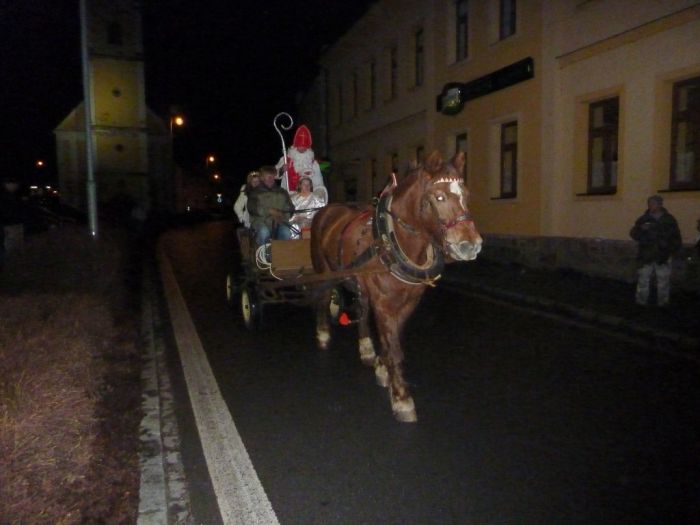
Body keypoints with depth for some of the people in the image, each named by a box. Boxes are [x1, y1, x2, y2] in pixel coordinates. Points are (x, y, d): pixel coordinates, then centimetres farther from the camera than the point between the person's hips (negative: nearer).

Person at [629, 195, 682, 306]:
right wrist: (641, 229, -20)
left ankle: (662, 303, 17)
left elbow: (676, 237, 10)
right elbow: (633, 234, -1)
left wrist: (672, 250, 0)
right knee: (643, 280, 2)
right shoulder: (643, 219, 4)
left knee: (663, 281, 6)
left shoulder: (669, 219, 5)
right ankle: (641, 302, 12)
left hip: (663, 256, 0)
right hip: (646, 256, 0)